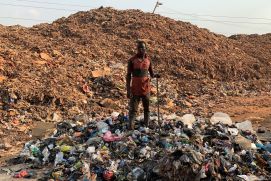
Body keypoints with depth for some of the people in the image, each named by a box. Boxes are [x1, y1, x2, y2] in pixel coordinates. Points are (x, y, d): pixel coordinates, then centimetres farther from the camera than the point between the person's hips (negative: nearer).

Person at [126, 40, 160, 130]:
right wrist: (128, 90, -11)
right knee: (133, 110, -2)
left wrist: (155, 75, -11)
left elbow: (151, 74, 13)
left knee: (147, 109, 10)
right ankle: (130, 128, 2)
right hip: (135, 90, -3)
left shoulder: (148, 60, 5)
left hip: (146, 89, 3)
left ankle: (147, 127, 19)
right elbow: (128, 75, -5)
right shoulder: (132, 60, -5)